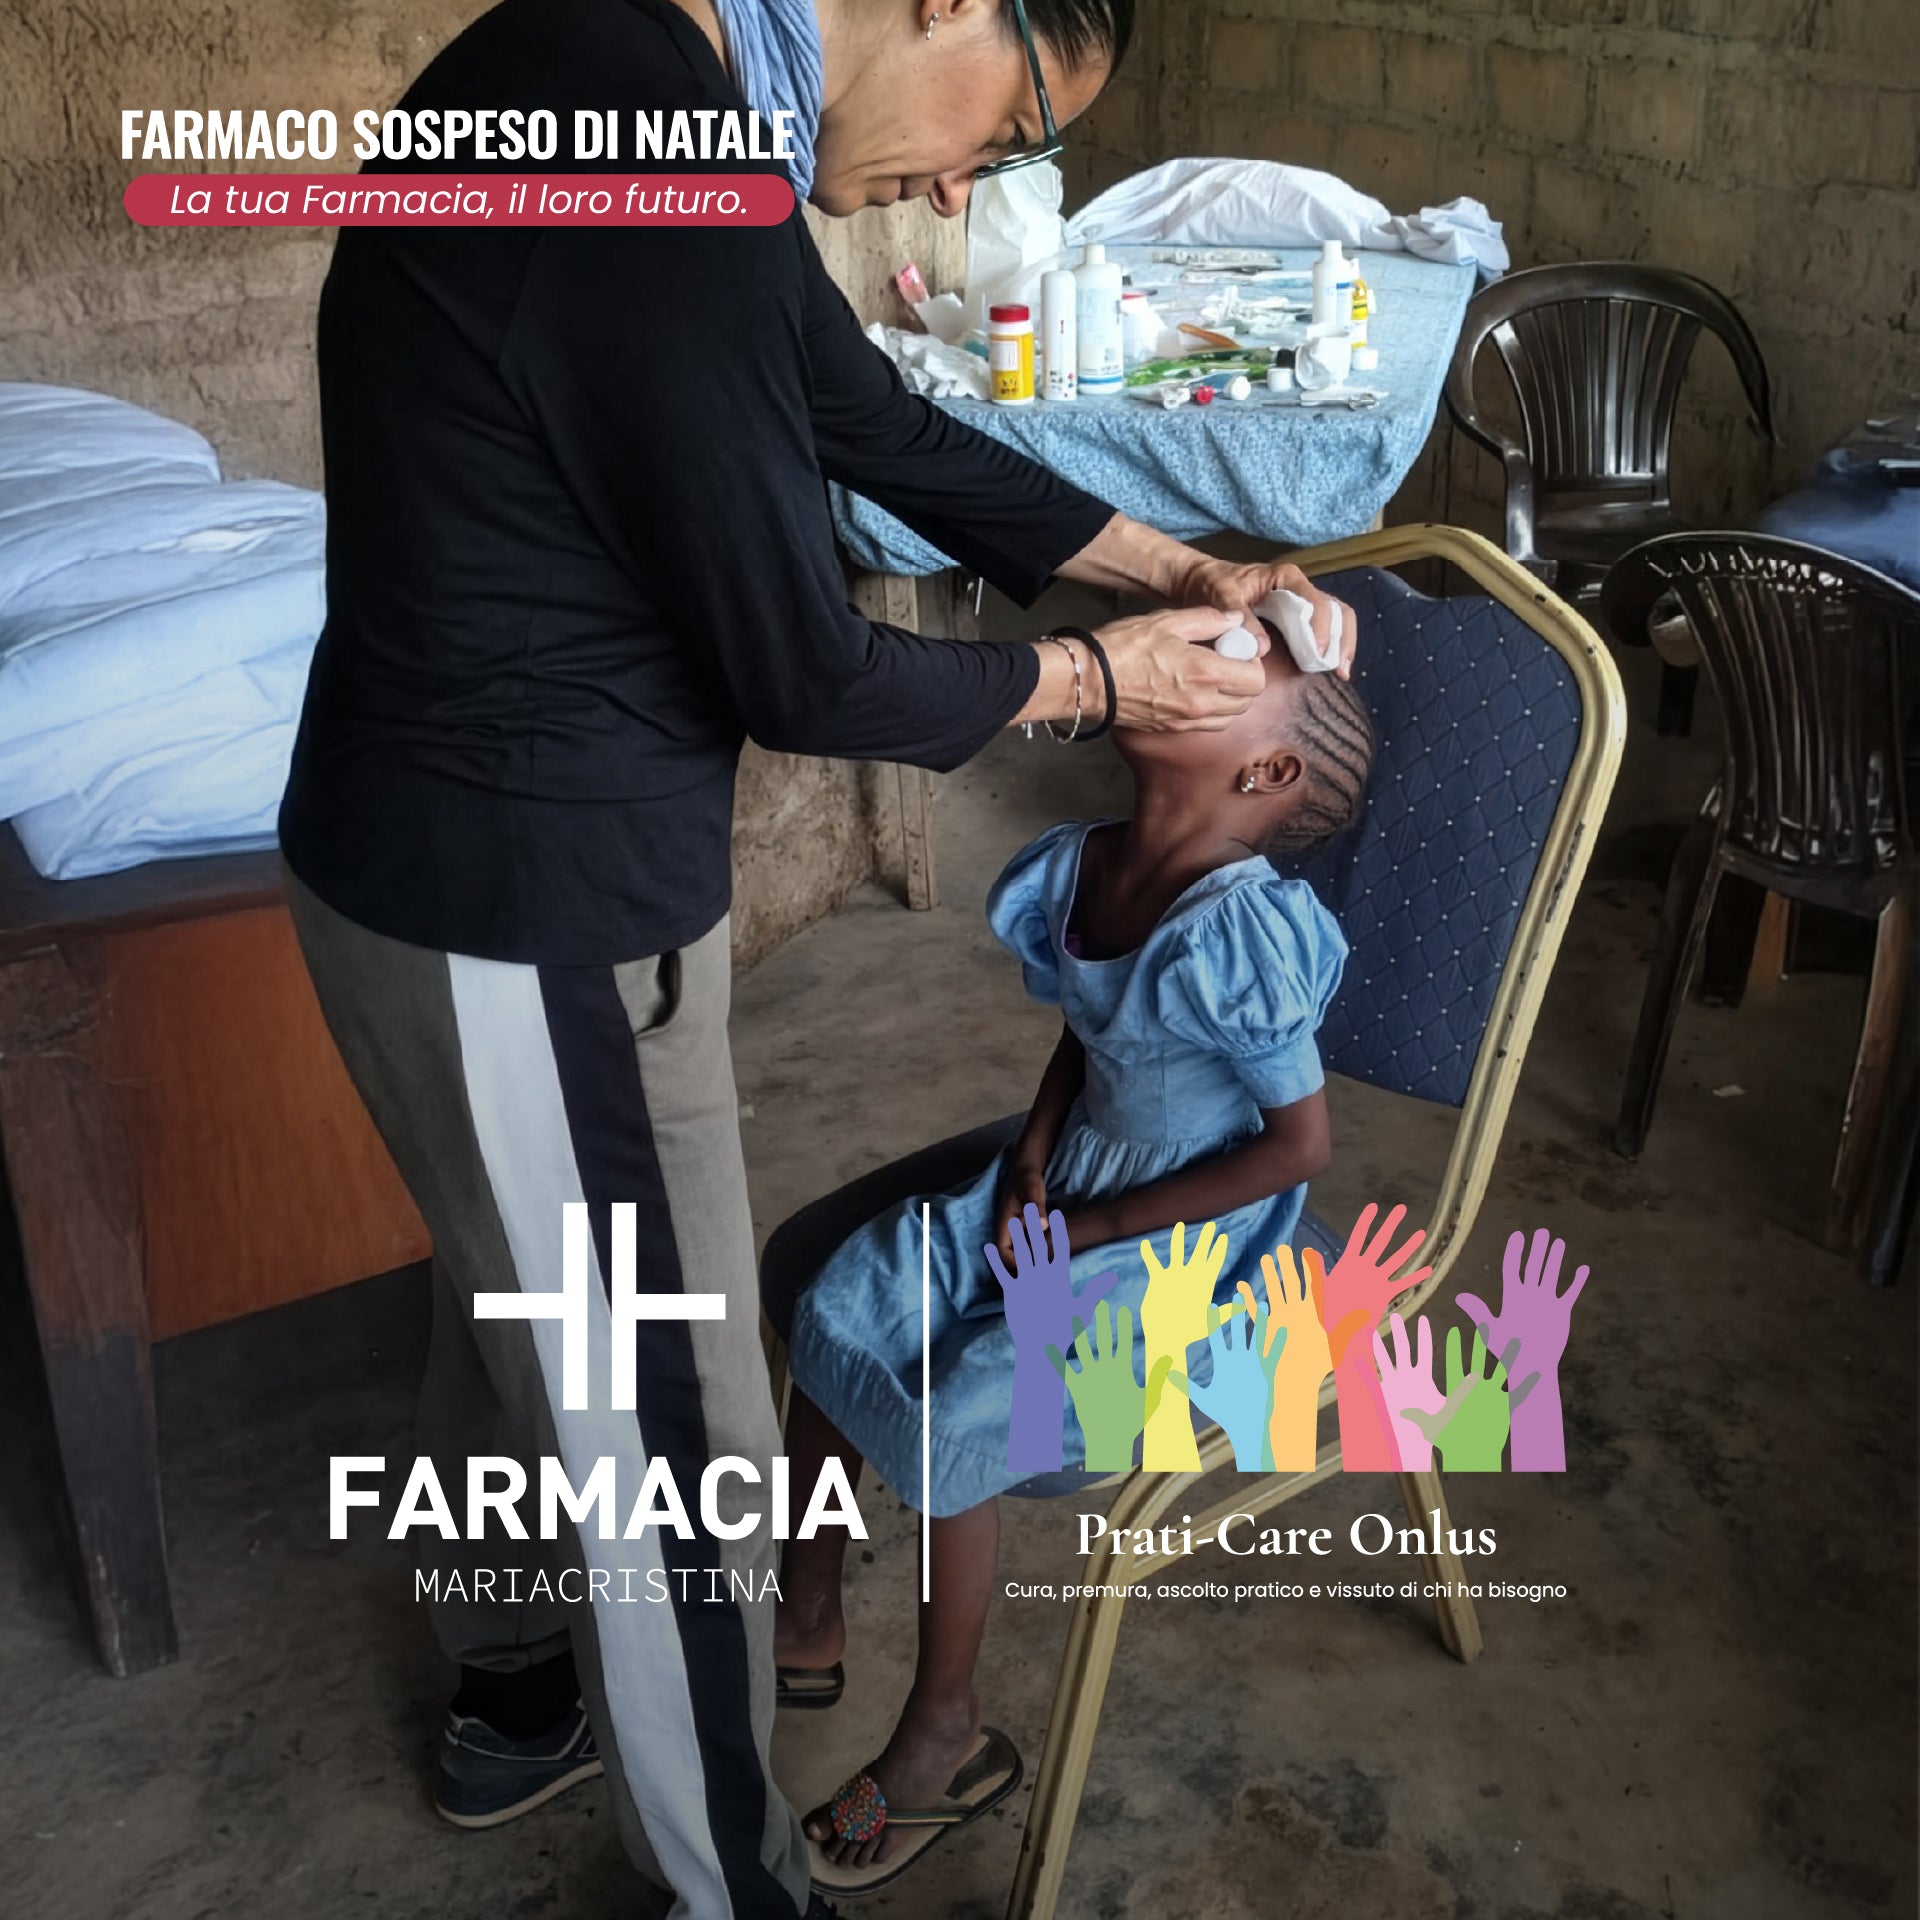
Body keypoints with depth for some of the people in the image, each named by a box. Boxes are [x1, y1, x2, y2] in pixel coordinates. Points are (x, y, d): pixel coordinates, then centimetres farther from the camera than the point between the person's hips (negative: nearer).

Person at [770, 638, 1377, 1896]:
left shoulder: (1246, 931, -29)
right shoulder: (1078, 866, -6)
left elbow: (1301, 1146, -22)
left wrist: (1090, 1230, -17)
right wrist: (1031, 1159, -5)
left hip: (1180, 1242, -8)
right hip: (1066, 1180, 8)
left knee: (954, 1422, -19)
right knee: (836, 1313, -1)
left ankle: (948, 1742, 5)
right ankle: (808, 1622, 19)